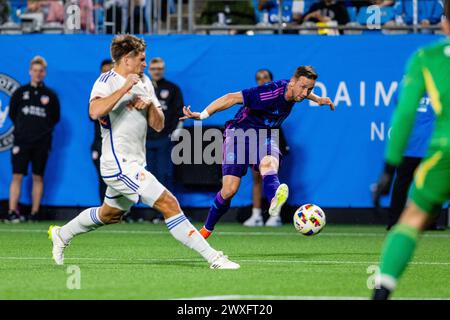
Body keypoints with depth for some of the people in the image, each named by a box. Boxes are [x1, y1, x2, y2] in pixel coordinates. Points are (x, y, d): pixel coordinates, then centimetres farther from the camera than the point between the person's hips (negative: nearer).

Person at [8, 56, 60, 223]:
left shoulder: (50, 95, 6)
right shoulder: (20, 92, 5)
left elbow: (55, 118, 13)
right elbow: (12, 113, 11)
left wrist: (45, 129, 6)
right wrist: (22, 128, 9)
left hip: (41, 143, 1)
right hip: (21, 140, -1)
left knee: (38, 177, 3)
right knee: (17, 176, -6)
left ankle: (34, 214, 7)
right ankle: (12, 212, -8)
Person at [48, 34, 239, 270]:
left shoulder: (144, 82, 14)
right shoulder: (107, 81, -10)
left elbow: (158, 125, 12)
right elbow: (95, 111, -31)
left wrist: (150, 104, -8)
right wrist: (124, 89, -27)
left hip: (134, 165, 10)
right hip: (119, 164, -10)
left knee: (109, 215, 27)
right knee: (169, 204, -17)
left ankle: (62, 235, 47)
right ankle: (212, 257, -18)